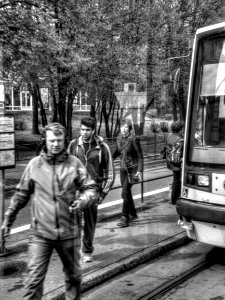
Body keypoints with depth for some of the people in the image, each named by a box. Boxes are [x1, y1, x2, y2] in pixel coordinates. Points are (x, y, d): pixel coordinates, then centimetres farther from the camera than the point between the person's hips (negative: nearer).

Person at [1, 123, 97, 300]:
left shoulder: (74, 163, -2)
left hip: (69, 232, 1)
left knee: (74, 275, 18)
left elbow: (90, 188, 0)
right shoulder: (34, 164, 0)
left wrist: (83, 200, -21)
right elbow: (21, 195, 9)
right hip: (41, 233, 0)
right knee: (34, 277, -2)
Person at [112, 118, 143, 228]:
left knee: (125, 193, -9)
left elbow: (140, 156, -10)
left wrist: (139, 170, -15)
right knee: (127, 192, 14)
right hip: (123, 168, 7)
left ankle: (125, 218, 0)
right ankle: (133, 214, 30)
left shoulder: (133, 139, -15)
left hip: (132, 169, -6)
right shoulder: (119, 138, 3)